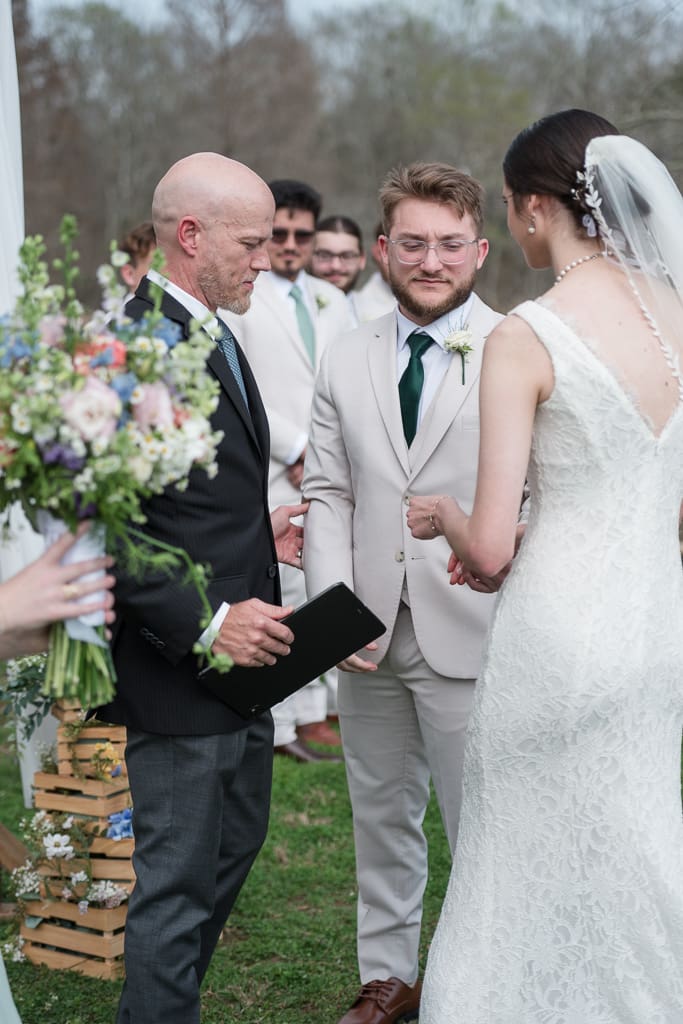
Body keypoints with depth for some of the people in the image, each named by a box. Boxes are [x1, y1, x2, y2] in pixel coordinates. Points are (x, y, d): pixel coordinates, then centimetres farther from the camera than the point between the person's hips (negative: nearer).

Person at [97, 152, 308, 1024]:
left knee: (234, 851, 24)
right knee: (178, 883, 5)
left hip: (242, 662, 10)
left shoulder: (212, 334, 11)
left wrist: (259, 534, 12)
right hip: (178, 677, -10)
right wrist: (204, 622, -25)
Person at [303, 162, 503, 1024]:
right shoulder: (344, 362, 7)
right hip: (368, 635, 5)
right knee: (380, 818, 18)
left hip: (470, 636, -4)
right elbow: (326, 492, 5)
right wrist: (334, 605, -6)